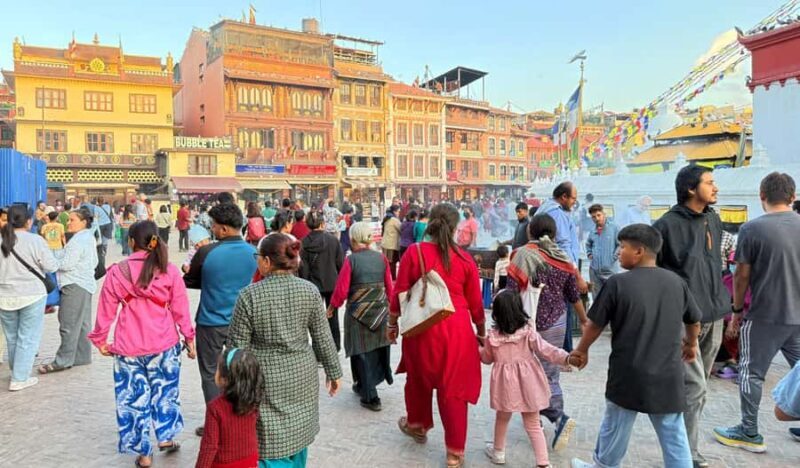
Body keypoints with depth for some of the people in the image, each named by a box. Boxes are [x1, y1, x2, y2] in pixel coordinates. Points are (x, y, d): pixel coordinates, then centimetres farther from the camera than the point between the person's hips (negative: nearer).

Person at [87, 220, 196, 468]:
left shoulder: (117, 272, -6)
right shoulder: (169, 271, -7)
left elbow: (106, 311, 1)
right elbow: (180, 309, -2)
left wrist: (100, 339, 15)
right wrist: (189, 337, 9)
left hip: (129, 346, 0)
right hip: (164, 344, 1)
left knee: (134, 396, 12)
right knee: (164, 389, 21)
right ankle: (166, 437, 34)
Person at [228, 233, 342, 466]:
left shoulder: (250, 295, -15)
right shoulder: (310, 290, -7)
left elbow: (238, 346, -10)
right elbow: (323, 338, -1)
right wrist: (333, 372, 11)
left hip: (267, 380, -3)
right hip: (303, 375, 4)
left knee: (272, 445, 5)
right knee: (298, 434, 22)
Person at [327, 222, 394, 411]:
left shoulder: (351, 260, -13)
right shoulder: (382, 258, -2)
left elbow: (341, 290, -12)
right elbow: (389, 287, 3)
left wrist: (332, 307, 6)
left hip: (358, 313, -4)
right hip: (380, 311, 4)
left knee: (362, 353, 7)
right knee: (377, 350, 20)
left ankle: (370, 397, 9)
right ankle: (363, 386, 38)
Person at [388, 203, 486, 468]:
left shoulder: (414, 252, -7)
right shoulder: (464, 258, -3)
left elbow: (399, 293, -3)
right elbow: (475, 302, 4)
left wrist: (392, 323, 11)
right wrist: (481, 330, 19)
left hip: (422, 328, 0)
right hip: (456, 329, 0)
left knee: (419, 378, 23)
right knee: (453, 388, 11)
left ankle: (417, 425, 46)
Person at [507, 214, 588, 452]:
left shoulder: (522, 255, -10)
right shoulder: (563, 258, 4)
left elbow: (512, 292, -14)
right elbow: (574, 296, 11)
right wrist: (584, 320, 25)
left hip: (530, 322, -4)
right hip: (557, 323, 5)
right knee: (550, 373, 12)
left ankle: (558, 417, -9)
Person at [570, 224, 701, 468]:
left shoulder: (618, 283, -13)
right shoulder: (676, 282, 0)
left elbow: (595, 324, -6)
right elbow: (694, 322, 15)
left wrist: (582, 350, 13)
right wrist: (691, 344, 36)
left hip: (629, 374, -3)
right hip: (667, 376, 3)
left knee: (615, 428, 16)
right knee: (674, 435, 12)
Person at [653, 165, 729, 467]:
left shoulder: (714, 220, 10)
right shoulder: (667, 225, -14)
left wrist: (718, 300, 21)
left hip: (714, 315, 8)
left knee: (699, 385, 17)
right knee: (694, 386, -6)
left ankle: (683, 436, 34)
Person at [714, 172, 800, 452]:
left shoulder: (752, 228, -12)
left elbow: (741, 276, -9)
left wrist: (737, 310, 3)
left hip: (765, 316, -5)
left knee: (752, 373, 7)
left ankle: (749, 433, 15)